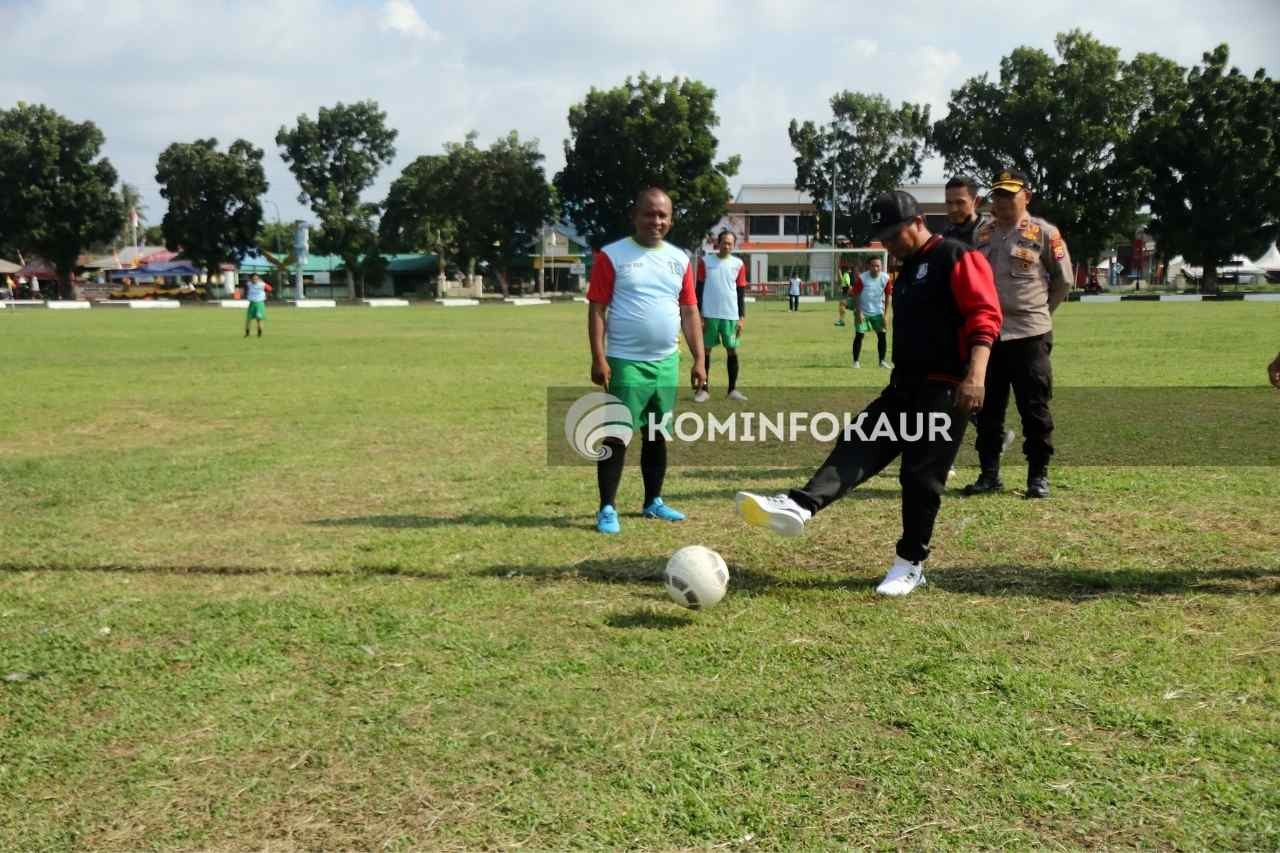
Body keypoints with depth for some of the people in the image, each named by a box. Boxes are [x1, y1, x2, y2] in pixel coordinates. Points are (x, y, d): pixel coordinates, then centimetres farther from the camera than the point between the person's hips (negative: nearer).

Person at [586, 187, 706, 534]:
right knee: (617, 436, -4)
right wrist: (598, 358, -15)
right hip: (625, 362, -5)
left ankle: (653, 502, 26)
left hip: (666, 363, 5)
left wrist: (699, 359, 5)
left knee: (657, 435, 13)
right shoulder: (612, 255, -5)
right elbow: (597, 309, -7)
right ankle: (607, 509, 3)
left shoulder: (679, 259, 9)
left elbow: (690, 312, 11)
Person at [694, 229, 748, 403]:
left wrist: (742, 318, 1)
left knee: (732, 350, 4)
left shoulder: (738, 264, 4)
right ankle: (703, 389, 9)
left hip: (731, 315, 1)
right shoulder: (705, 262, 1)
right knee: (706, 349, 3)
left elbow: (741, 292, 6)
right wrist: (699, 316, -3)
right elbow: (699, 290, 2)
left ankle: (733, 389, 12)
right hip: (710, 315, -1)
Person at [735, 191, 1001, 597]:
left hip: (945, 389, -8)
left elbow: (985, 315, -19)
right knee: (858, 445, -9)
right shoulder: (906, 270, 18)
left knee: (921, 476, -4)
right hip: (904, 385, 8)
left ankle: (910, 564, 7)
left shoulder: (957, 258, -10)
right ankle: (799, 507, -22)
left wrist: (976, 374, -30)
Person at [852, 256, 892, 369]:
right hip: (863, 312, -2)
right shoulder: (862, 278, -15)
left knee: (882, 335, -1)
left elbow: (888, 296, 0)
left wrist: (885, 314, -3)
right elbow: (856, 295, -10)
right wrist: (858, 312, -15)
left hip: (878, 312, 3)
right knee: (859, 335, -5)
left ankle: (882, 361, 9)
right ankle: (856, 361, 4)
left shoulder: (885, 278, -8)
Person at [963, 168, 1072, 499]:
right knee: (987, 408, 9)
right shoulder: (982, 234, 10)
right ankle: (989, 474, 19)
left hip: (1029, 334, -4)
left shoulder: (1044, 233, -3)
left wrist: (1040, 311, 8)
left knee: (1035, 409, 0)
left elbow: (1063, 280, 3)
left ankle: (1039, 475, 11)